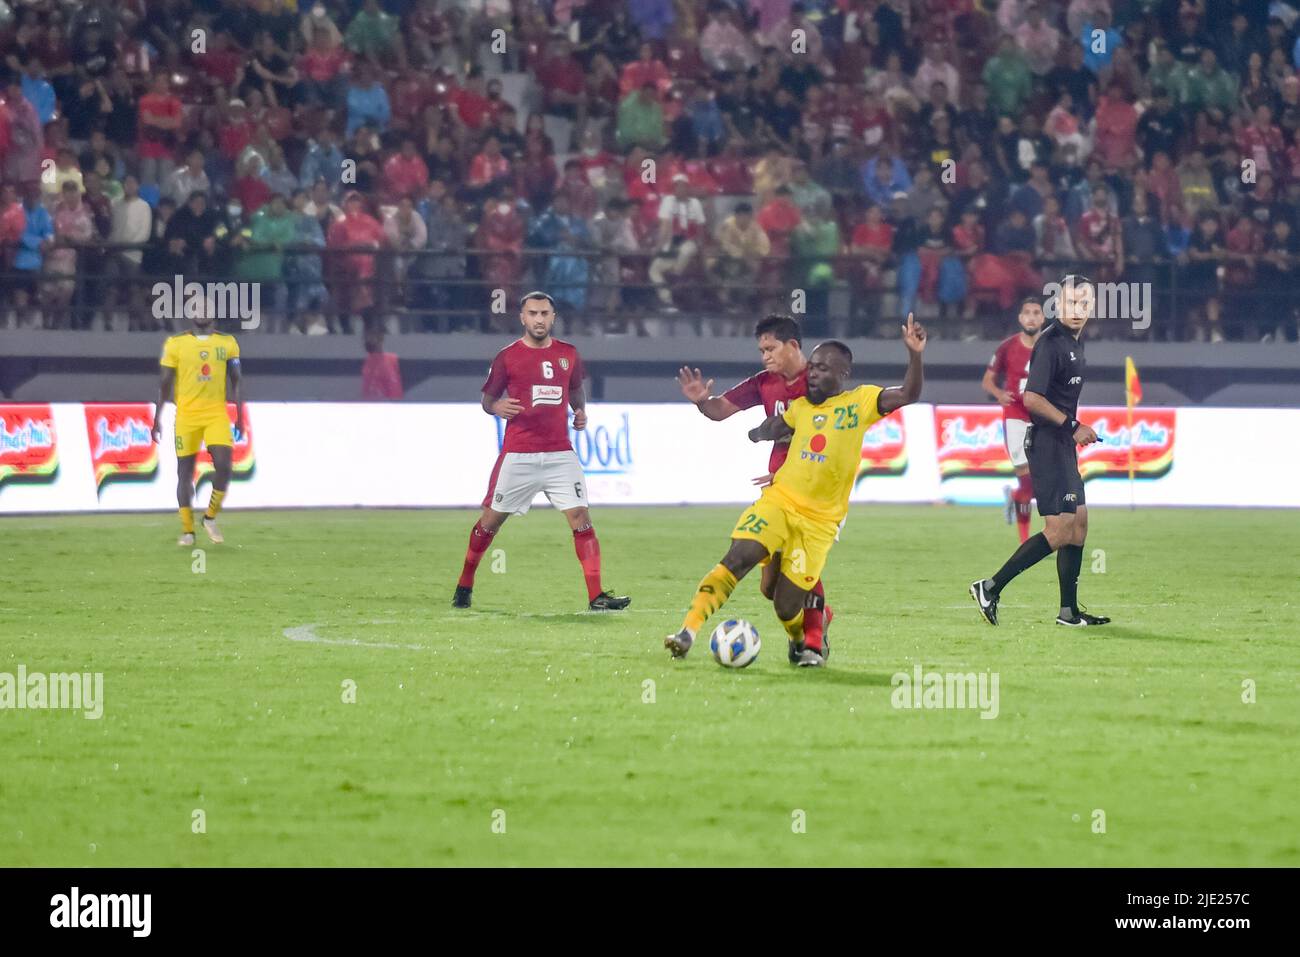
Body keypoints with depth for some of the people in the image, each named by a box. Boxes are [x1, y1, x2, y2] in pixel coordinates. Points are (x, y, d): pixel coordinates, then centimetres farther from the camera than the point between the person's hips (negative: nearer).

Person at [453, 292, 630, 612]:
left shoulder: (568, 354, 9)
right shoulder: (508, 357, 0)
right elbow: (487, 399, 7)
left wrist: (580, 413, 4)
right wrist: (496, 408, -16)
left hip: (560, 454, 2)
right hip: (518, 456, -2)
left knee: (581, 518, -9)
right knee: (491, 519, 6)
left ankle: (596, 596, -11)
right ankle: (464, 586, 25)